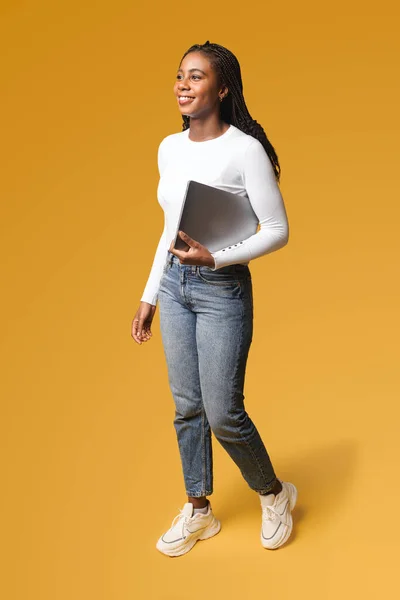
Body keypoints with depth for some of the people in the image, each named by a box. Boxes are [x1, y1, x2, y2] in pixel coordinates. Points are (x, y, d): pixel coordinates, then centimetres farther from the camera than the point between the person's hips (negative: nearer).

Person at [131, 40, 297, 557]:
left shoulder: (245, 150, -14)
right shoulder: (169, 148, 6)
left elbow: (277, 230, -12)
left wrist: (216, 257, -24)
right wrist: (149, 296, 15)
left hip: (222, 288, -6)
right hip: (173, 284, 6)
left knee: (223, 414, -2)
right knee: (187, 407, 12)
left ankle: (274, 494, 26)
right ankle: (198, 510, 29)